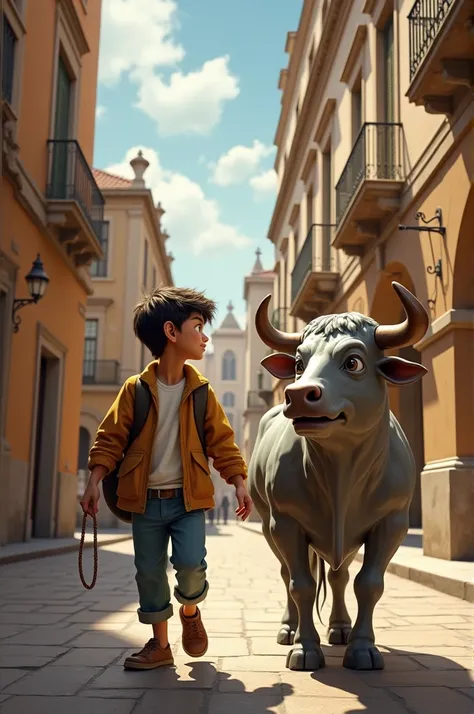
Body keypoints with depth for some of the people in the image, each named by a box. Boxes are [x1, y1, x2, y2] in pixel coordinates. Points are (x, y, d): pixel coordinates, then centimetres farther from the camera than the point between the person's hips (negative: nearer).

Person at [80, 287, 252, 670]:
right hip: (146, 499, 0)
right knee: (149, 572, 5)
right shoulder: (135, 388, -3)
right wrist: (95, 481, -11)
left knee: (190, 562, -16)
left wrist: (239, 483, -2)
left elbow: (222, 441, 5)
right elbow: (110, 438, -2)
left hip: (189, 497, 0)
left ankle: (191, 611, 17)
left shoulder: (202, 392, 2)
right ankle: (160, 644, 22)